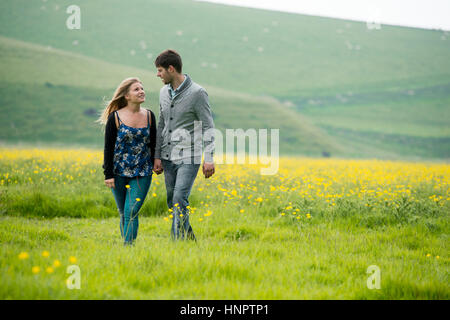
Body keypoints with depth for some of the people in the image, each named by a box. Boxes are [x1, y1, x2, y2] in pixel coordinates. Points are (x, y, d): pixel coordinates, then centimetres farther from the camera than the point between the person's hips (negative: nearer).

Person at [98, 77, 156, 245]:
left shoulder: (149, 116, 3)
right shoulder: (115, 117, -5)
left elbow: (153, 144, 11)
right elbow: (108, 147, -4)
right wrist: (108, 174, -7)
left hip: (142, 174, 1)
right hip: (119, 173, -1)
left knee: (131, 212, -11)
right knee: (123, 213, 9)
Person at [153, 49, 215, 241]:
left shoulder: (197, 93, -10)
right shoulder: (164, 92, 10)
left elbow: (208, 127, -9)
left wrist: (209, 158, -15)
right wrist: (157, 156, 13)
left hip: (188, 157, -7)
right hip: (168, 158, 7)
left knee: (179, 200, -15)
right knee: (172, 202, 8)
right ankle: (189, 239, 21)